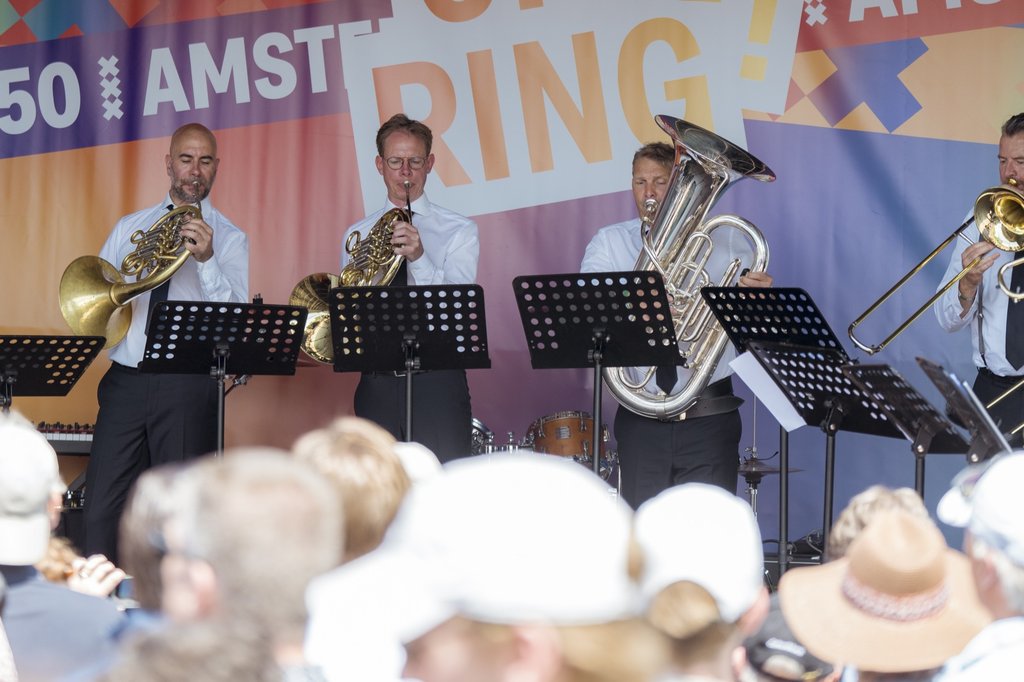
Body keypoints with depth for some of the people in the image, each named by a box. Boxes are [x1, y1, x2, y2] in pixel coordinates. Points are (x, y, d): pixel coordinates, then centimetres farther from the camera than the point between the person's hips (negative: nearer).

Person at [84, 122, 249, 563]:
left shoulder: (229, 239, 5)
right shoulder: (129, 228, 17)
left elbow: (236, 319, -9)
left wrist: (206, 260, -24)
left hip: (188, 386, -3)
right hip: (125, 380, 3)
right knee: (101, 512, 0)